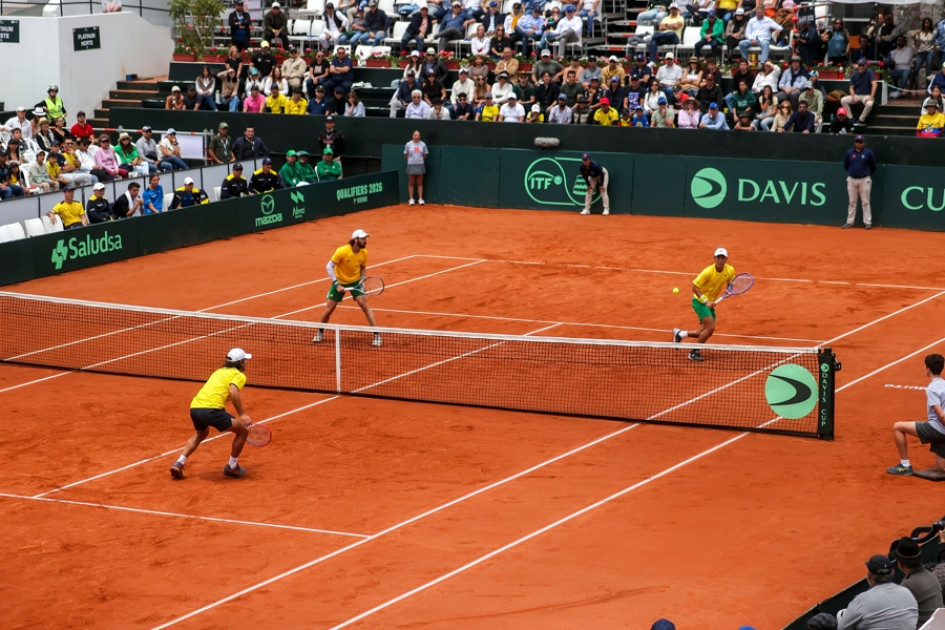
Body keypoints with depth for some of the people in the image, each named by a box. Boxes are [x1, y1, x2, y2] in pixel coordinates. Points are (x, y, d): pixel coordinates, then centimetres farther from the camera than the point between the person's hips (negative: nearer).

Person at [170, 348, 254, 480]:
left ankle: (179, 463, 24)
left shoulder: (220, 371, 30)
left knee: (201, 434, 38)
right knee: (243, 431, 10)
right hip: (211, 409, -8)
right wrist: (242, 414, -13)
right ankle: (232, 467, 22)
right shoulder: (240, 375, 6)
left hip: (194, 407, 8)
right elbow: (233, 392, -14)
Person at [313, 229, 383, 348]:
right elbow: (329, 267, -21)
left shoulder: (364, 253, -13)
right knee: (329, 309, 1)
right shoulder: (342, 251, -27)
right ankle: (320, 333, 26)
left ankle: (377, 335, -10)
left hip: (355, 282, 2)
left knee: (365, 305, -14)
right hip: (339, 281, -2)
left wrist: (362, 278, -11)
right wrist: (337, 284, -25)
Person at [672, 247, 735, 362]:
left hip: (710, 302, 7)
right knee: (711, 327, -20)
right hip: (699, 301, -7)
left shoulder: (730, 270, -6)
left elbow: (730, 283, 13)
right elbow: (695, 287, -20)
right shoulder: (708, 272, -24)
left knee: (706, 332, 8)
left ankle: (680, 334, 27)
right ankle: (694, 352, -7)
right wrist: (706, 301, -28)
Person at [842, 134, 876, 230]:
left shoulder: (869, 153, -4)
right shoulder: (849, 152, 1)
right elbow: (845, 165, 15)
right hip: (852, 180, 2)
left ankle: (868, 222, 4)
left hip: (864, 180, -2)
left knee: (865, 202, 0)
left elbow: (873, 166, 7)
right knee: (852, 202, 8)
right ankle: (849, 222, 12)